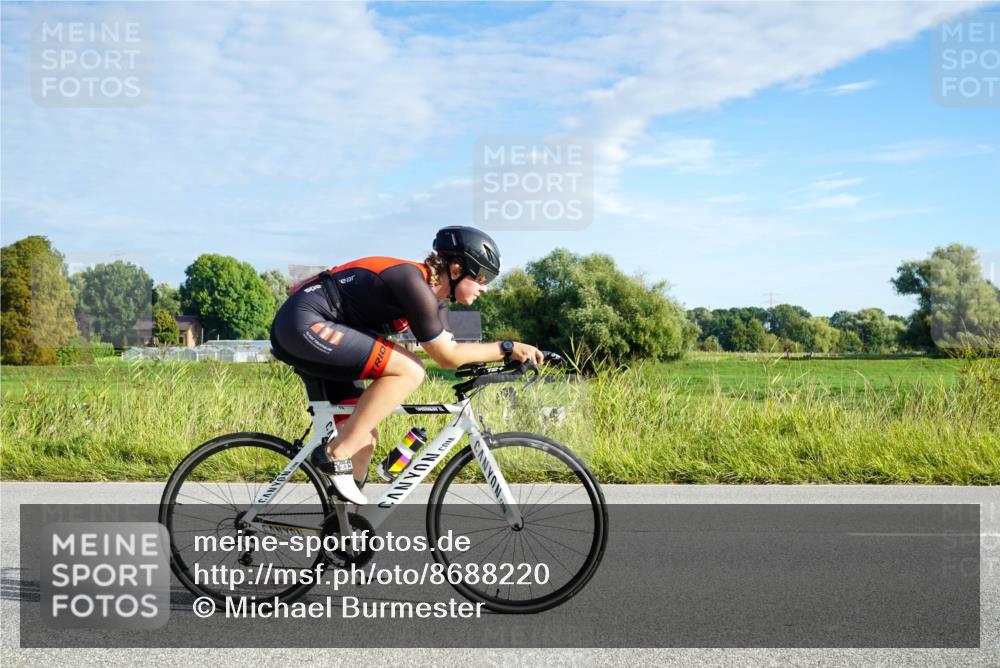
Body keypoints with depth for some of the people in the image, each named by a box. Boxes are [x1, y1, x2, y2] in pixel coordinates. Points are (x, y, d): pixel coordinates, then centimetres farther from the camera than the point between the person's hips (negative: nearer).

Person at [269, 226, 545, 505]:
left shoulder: (434, 297, 11)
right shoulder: (416, 285, -19)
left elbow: (449, 349, 10)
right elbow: (448, 357, -16)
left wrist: (509, 355, 1)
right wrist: (508, 347, -11)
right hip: (304, 324, -10)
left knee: (365, 438, 8)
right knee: (409, 370, -22)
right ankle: (336, 455, -16)